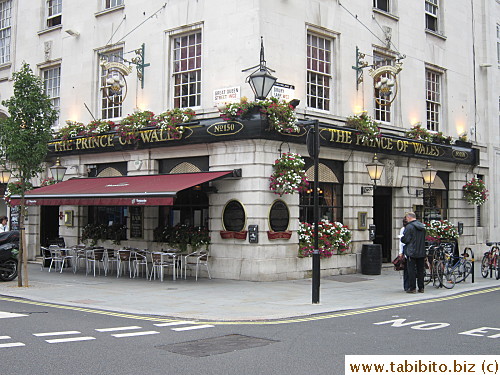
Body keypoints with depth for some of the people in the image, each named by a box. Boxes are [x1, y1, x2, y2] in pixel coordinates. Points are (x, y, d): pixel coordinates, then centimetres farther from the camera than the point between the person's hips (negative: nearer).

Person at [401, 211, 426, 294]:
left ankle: (412, 288, 0)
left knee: (411, 270, -1)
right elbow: (424, 239, 17)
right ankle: (421, 288, 15)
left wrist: (401, 238, 5)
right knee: (420, 270, 11)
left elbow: (405, 239, -14)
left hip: (412, 252, -7)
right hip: (421, 252, 7)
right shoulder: (422, 226, 11)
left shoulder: (409, 227, -13)